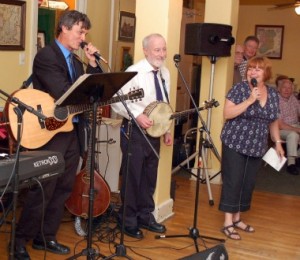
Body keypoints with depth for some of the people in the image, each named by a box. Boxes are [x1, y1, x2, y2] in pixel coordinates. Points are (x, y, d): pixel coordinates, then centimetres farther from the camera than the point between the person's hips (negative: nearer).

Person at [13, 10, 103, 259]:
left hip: (73, 131, 8)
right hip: (51, 132, -8)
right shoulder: (46, 55, -12)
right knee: (43, 190, -2)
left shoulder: (76, 61, 15)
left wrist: (93, 64, -1)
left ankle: (46, 237, 25)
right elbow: (63, 93, -23)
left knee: (63, 188, 12)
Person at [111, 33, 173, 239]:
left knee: (150, 176, 16)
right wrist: (137, 115, -26)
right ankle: (128, 221, 18)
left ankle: (145, 217, 31)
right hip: (135, 131, -7)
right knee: (132, 177, 3)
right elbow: (117, 100, -19)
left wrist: (167, 130, 14)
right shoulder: (134, 72, -15)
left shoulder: (165, 73, 8)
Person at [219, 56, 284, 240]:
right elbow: (227, 114, -17)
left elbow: (273, 121, 16)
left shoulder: (273, 94, 6)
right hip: (235, 144, -5)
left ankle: (237, 218, 24)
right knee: (233, 182, -4)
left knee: (248, 183, 10)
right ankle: (228, 223, 3)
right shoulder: (239, 89, -9)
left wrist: (278, 143, 12)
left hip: (257, 147, 5)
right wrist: (250, 100, -22)